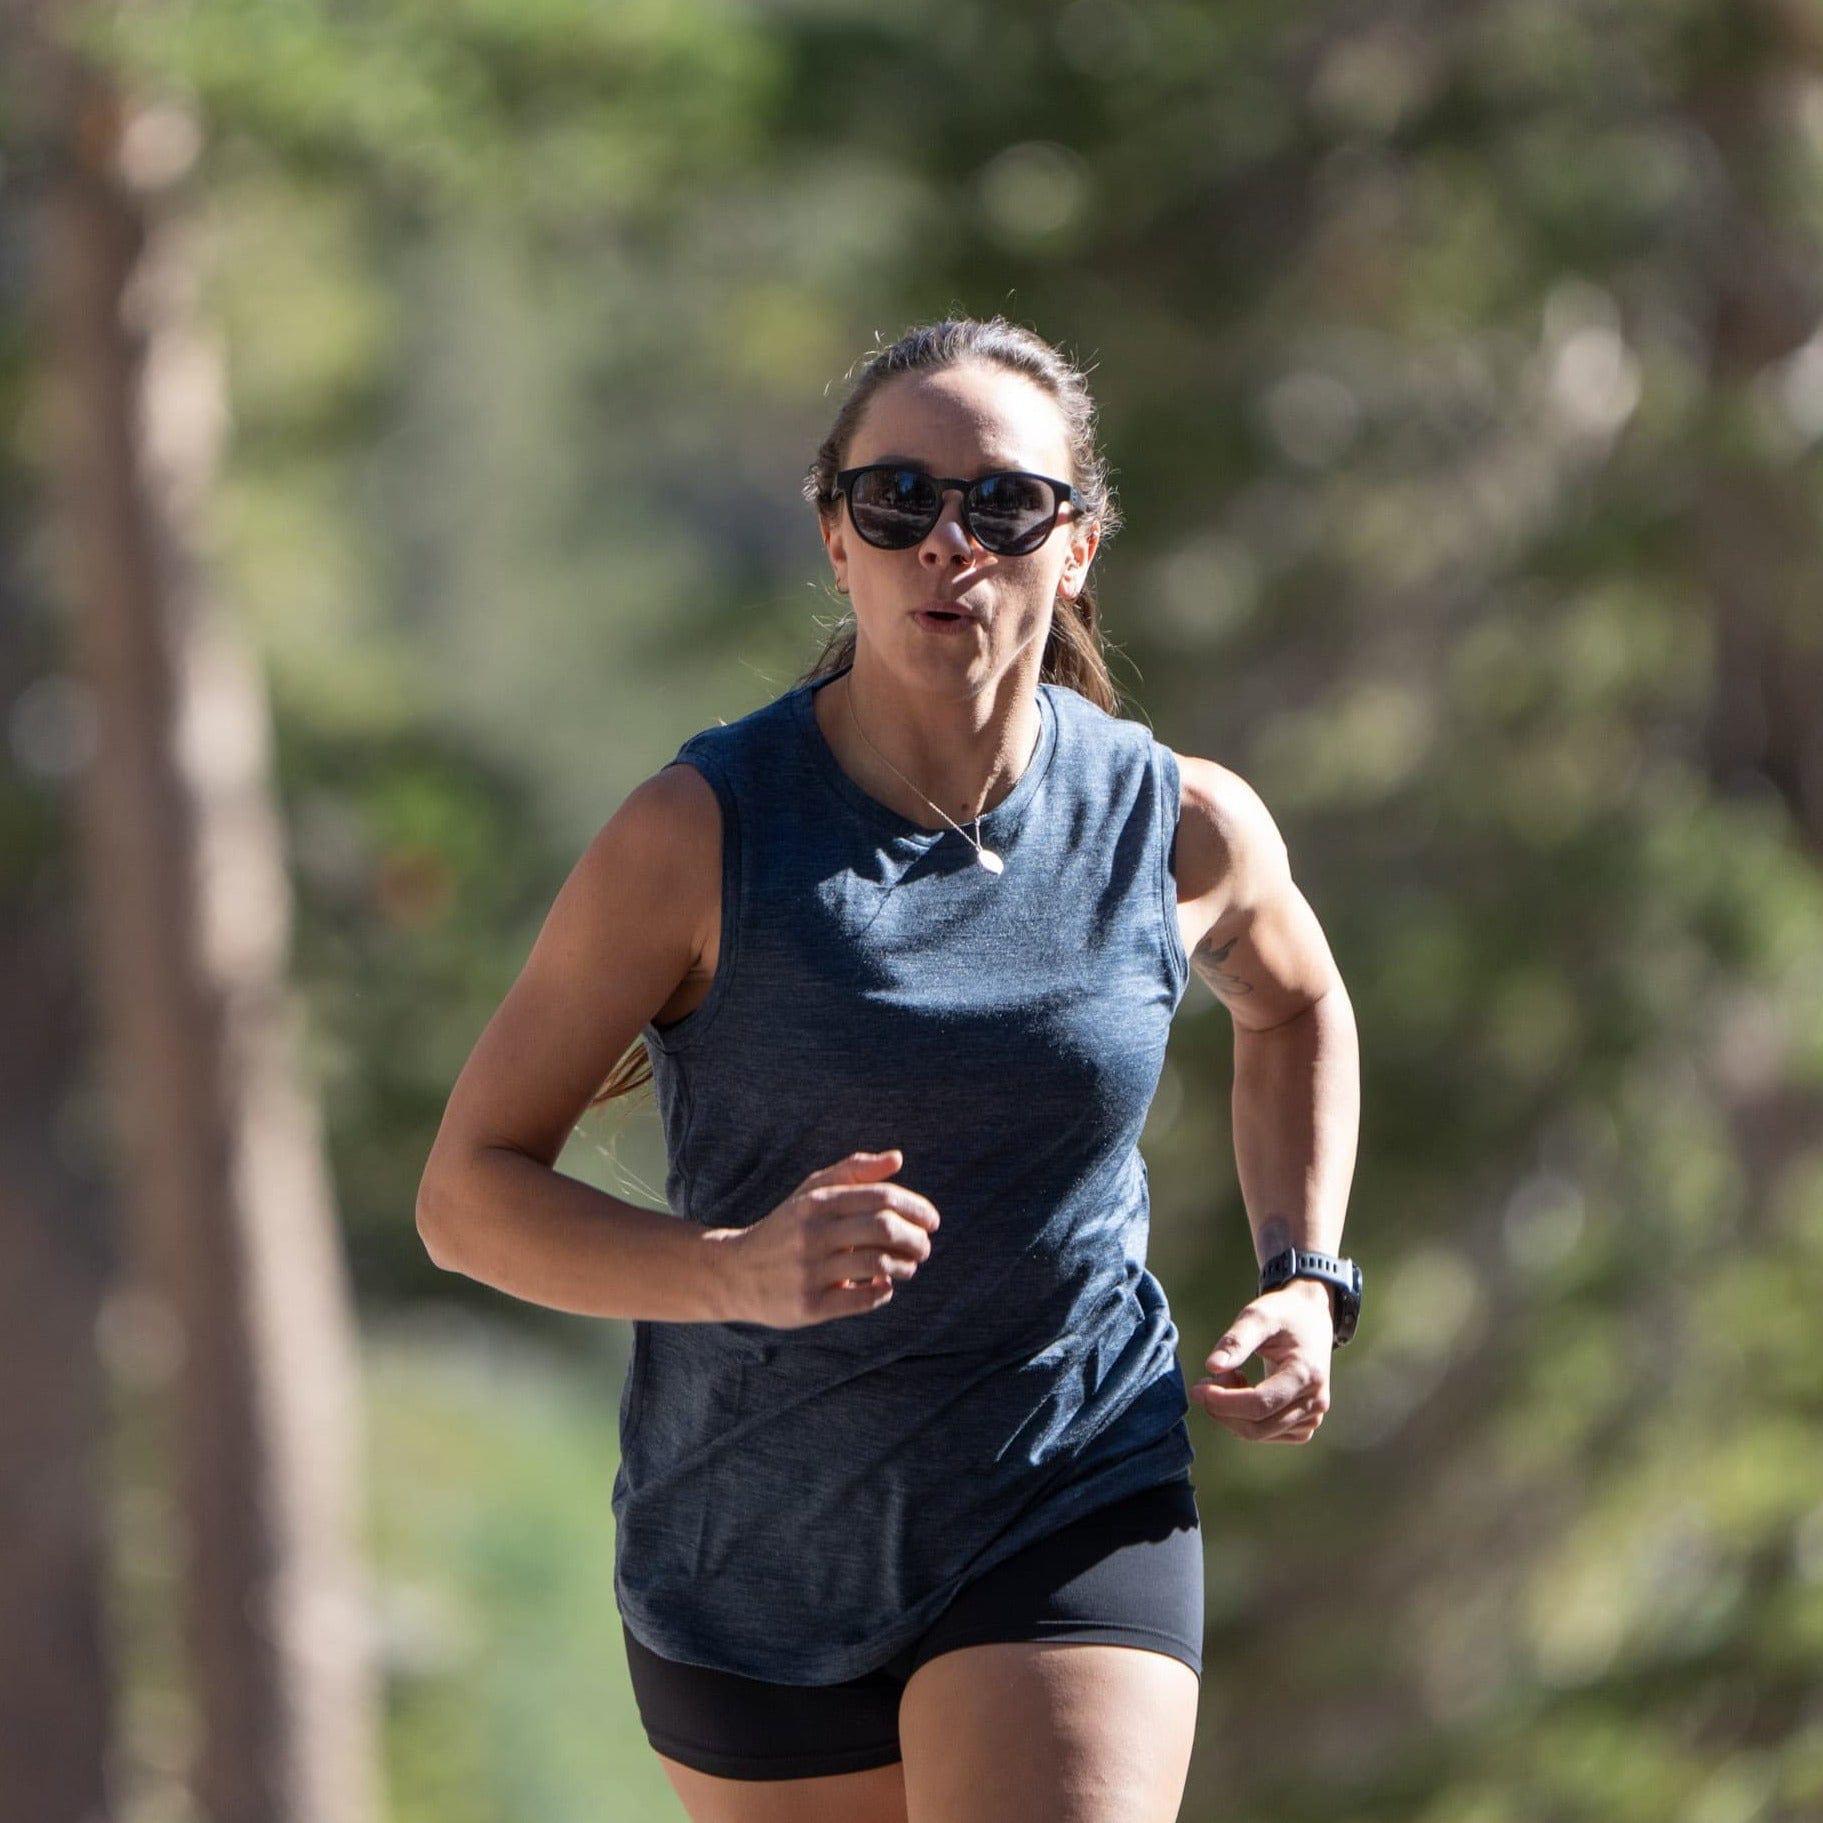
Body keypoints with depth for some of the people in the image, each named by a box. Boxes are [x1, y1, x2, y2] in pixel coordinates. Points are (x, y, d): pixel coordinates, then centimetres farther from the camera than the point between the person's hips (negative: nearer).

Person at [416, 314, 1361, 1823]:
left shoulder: (1179, 826, -4)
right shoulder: (701, 833, -12)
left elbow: (1295, 1006, 21)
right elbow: (469, 1193, -11)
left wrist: (1306, 1283, 5)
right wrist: (737, 1270, -28)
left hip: (1070, 1524, 0)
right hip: (756, 1560, 0)